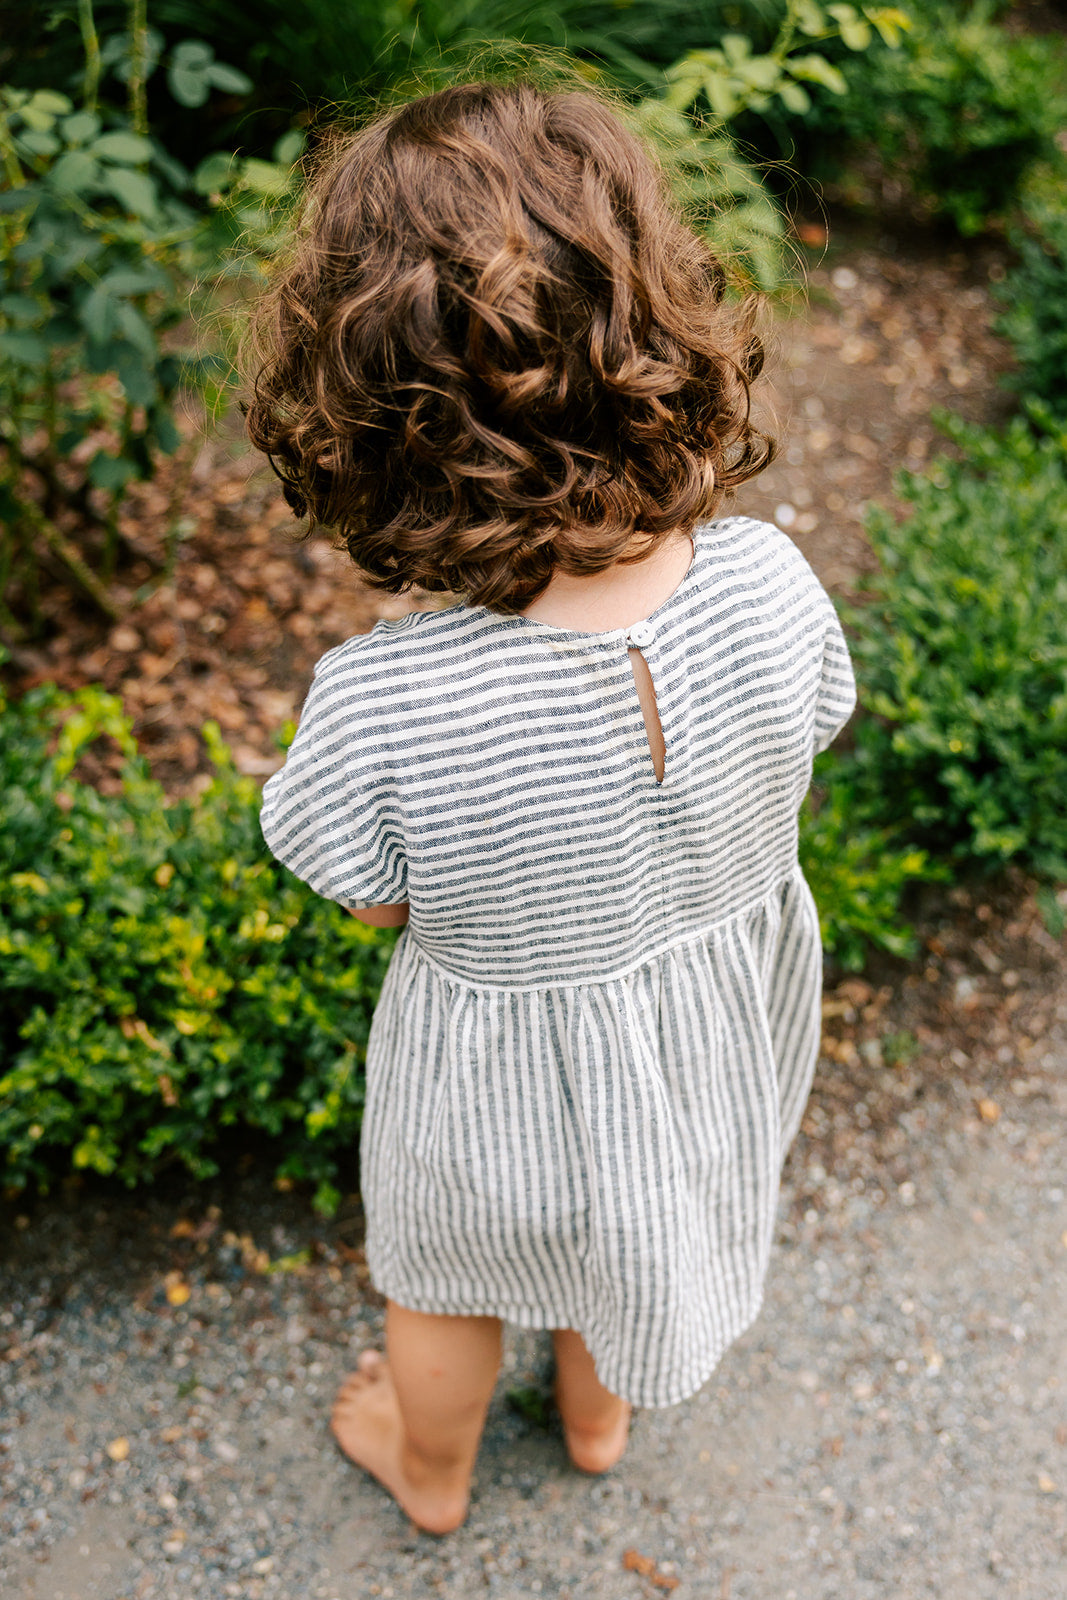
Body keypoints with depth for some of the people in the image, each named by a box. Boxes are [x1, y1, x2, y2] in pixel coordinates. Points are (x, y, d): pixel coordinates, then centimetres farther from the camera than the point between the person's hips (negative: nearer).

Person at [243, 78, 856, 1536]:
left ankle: (431, 1472, 64)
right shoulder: (770, 583, -30)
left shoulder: (382, 706, -39)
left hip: (509, 1075, -3)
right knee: (632, 1229, 37)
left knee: (452, 1275, 31)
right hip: (720, 1038, 4)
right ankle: (599, 1414, 69)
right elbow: (799, 753, -8)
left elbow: (372, 901, -18)